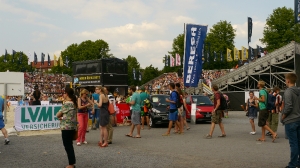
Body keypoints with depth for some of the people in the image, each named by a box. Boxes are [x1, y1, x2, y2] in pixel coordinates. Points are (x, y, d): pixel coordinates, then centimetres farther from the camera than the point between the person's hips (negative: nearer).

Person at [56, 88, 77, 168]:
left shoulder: (67, 103, -16)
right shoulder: (74, 103, 11)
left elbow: (58, 114, -7)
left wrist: (59, 117, 13)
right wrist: (62, 116, 1)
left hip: (67, 127, -9)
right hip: (72, 126, 9)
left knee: (67, 146, 1)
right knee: (70, 145, 16)